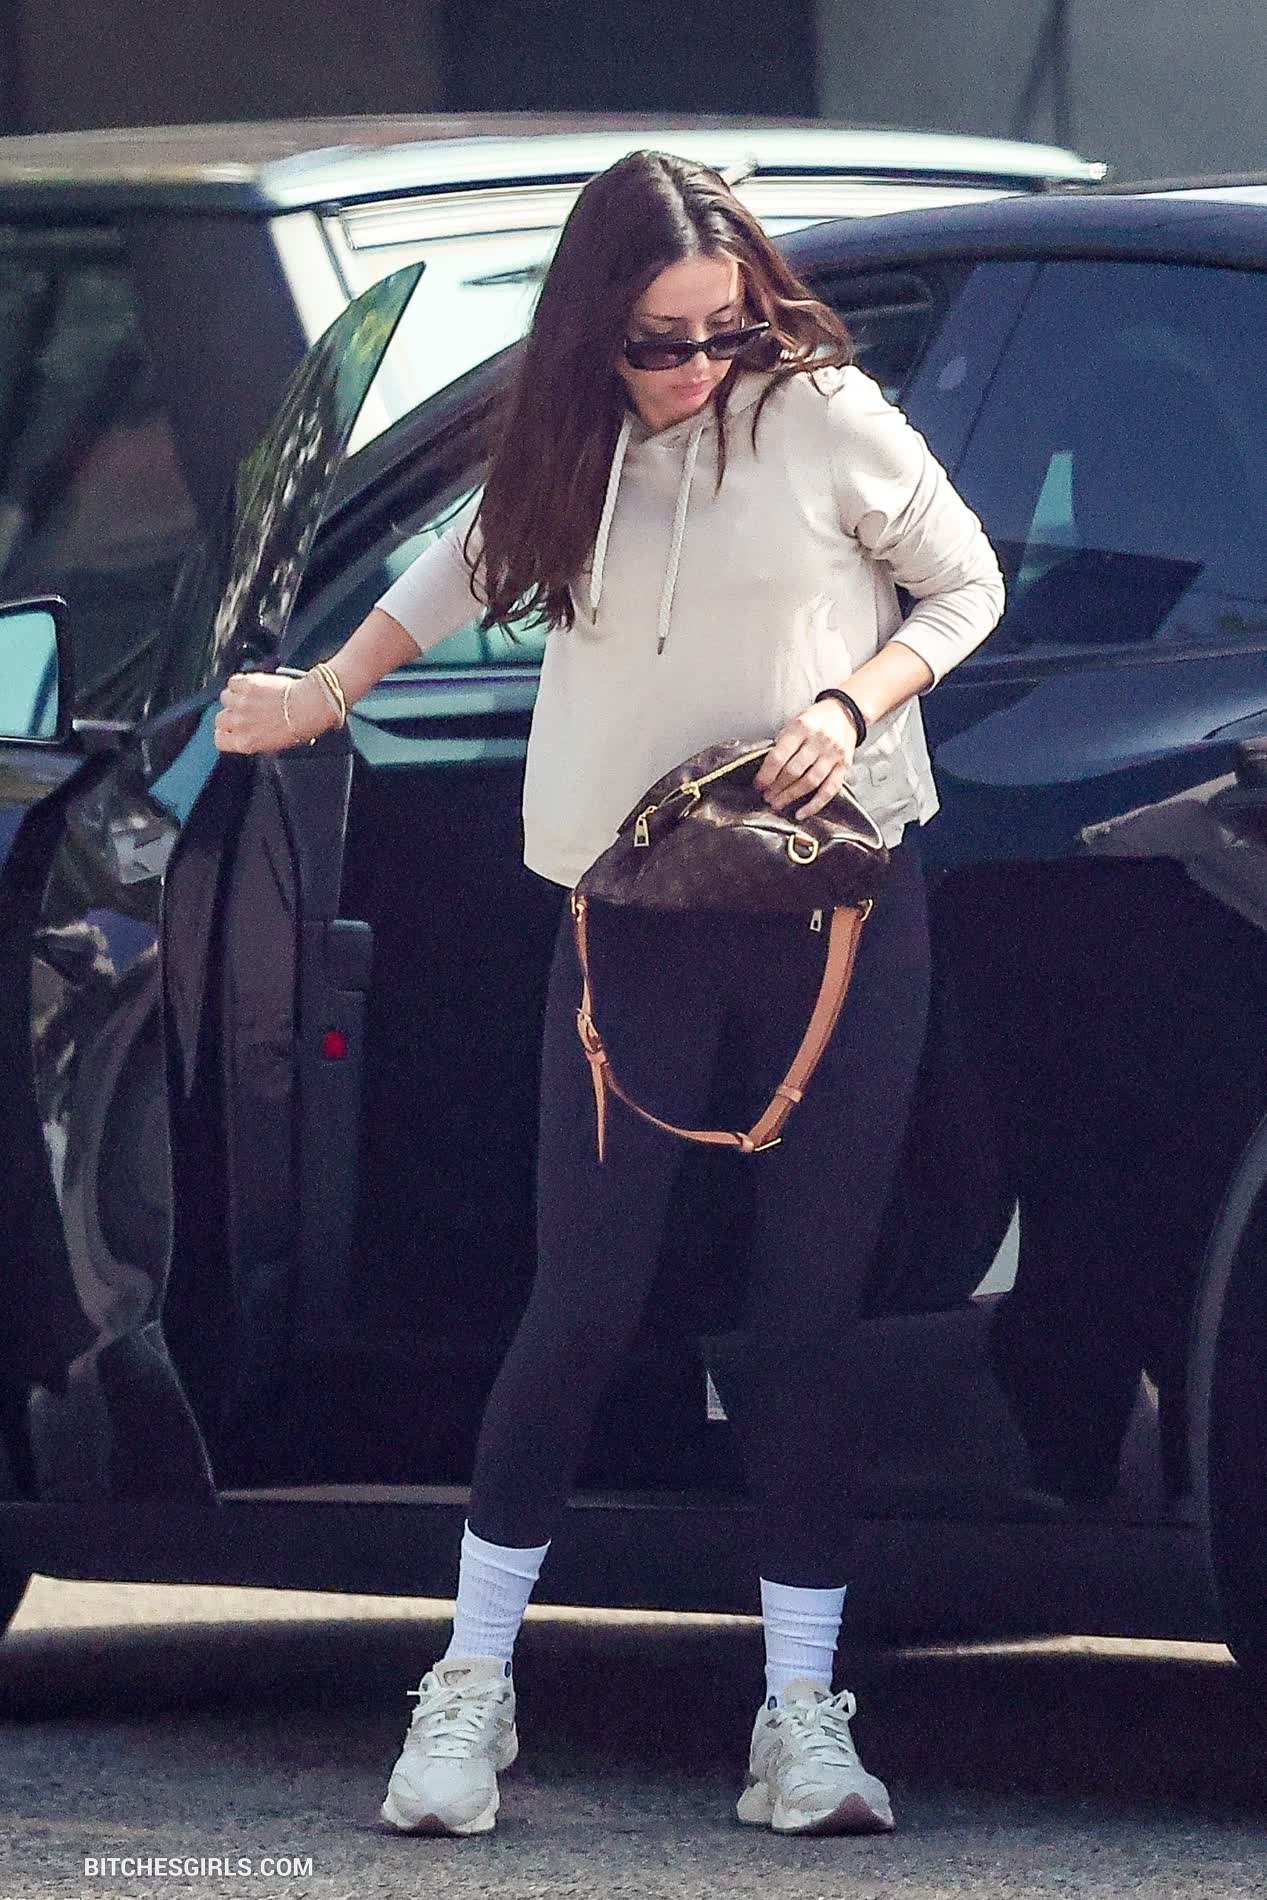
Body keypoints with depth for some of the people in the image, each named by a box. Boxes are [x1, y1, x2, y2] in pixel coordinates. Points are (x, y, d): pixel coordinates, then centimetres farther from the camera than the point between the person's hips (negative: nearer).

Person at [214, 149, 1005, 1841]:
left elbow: (966, 583, 5)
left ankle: (804, 1707, 4)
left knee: (808, 1316, -1)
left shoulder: (823, 415, -3)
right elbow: (467, 566, 27)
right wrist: (324, 698, 34)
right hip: (634, 929, 2)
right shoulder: (569, 458, 6)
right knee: (584, 1305, -2)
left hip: (838, 910, -2)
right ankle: (475, 1682, 7)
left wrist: (852, 705, -11)